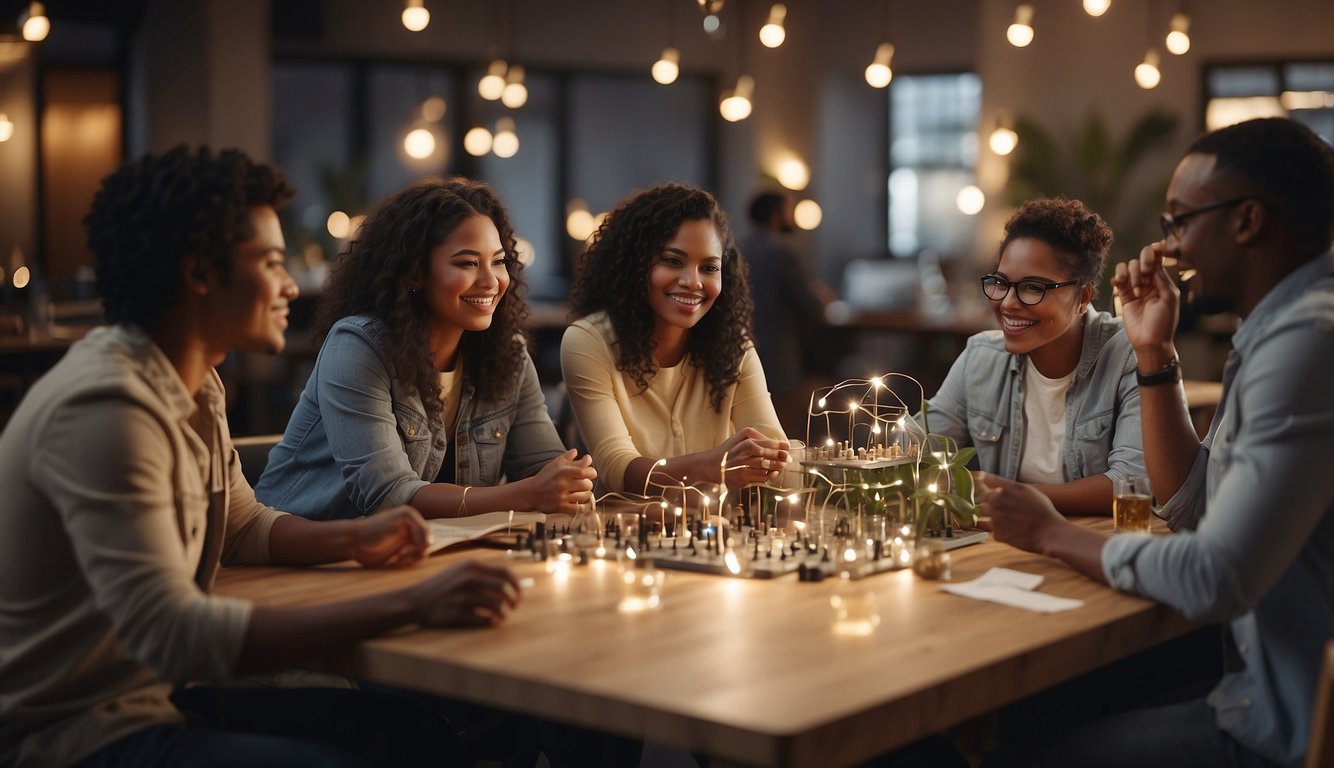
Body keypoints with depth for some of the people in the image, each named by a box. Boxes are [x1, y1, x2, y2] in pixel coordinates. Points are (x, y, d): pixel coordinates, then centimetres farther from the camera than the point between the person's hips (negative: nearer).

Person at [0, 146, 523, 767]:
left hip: (150, 695, 9)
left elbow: (242, 525, 21)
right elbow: (170, 632, -32)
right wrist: (409, 606, -34)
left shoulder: (197, 387, 7)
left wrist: (354, 540, 0)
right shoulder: (106, 408, -25)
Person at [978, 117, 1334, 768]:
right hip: (1274, 694, 10)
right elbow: (1188, 507, 16)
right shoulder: (1279, 328, 12)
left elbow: (1214, 581, -26)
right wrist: (1154, 352, 7)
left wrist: (1051, 533, -9)